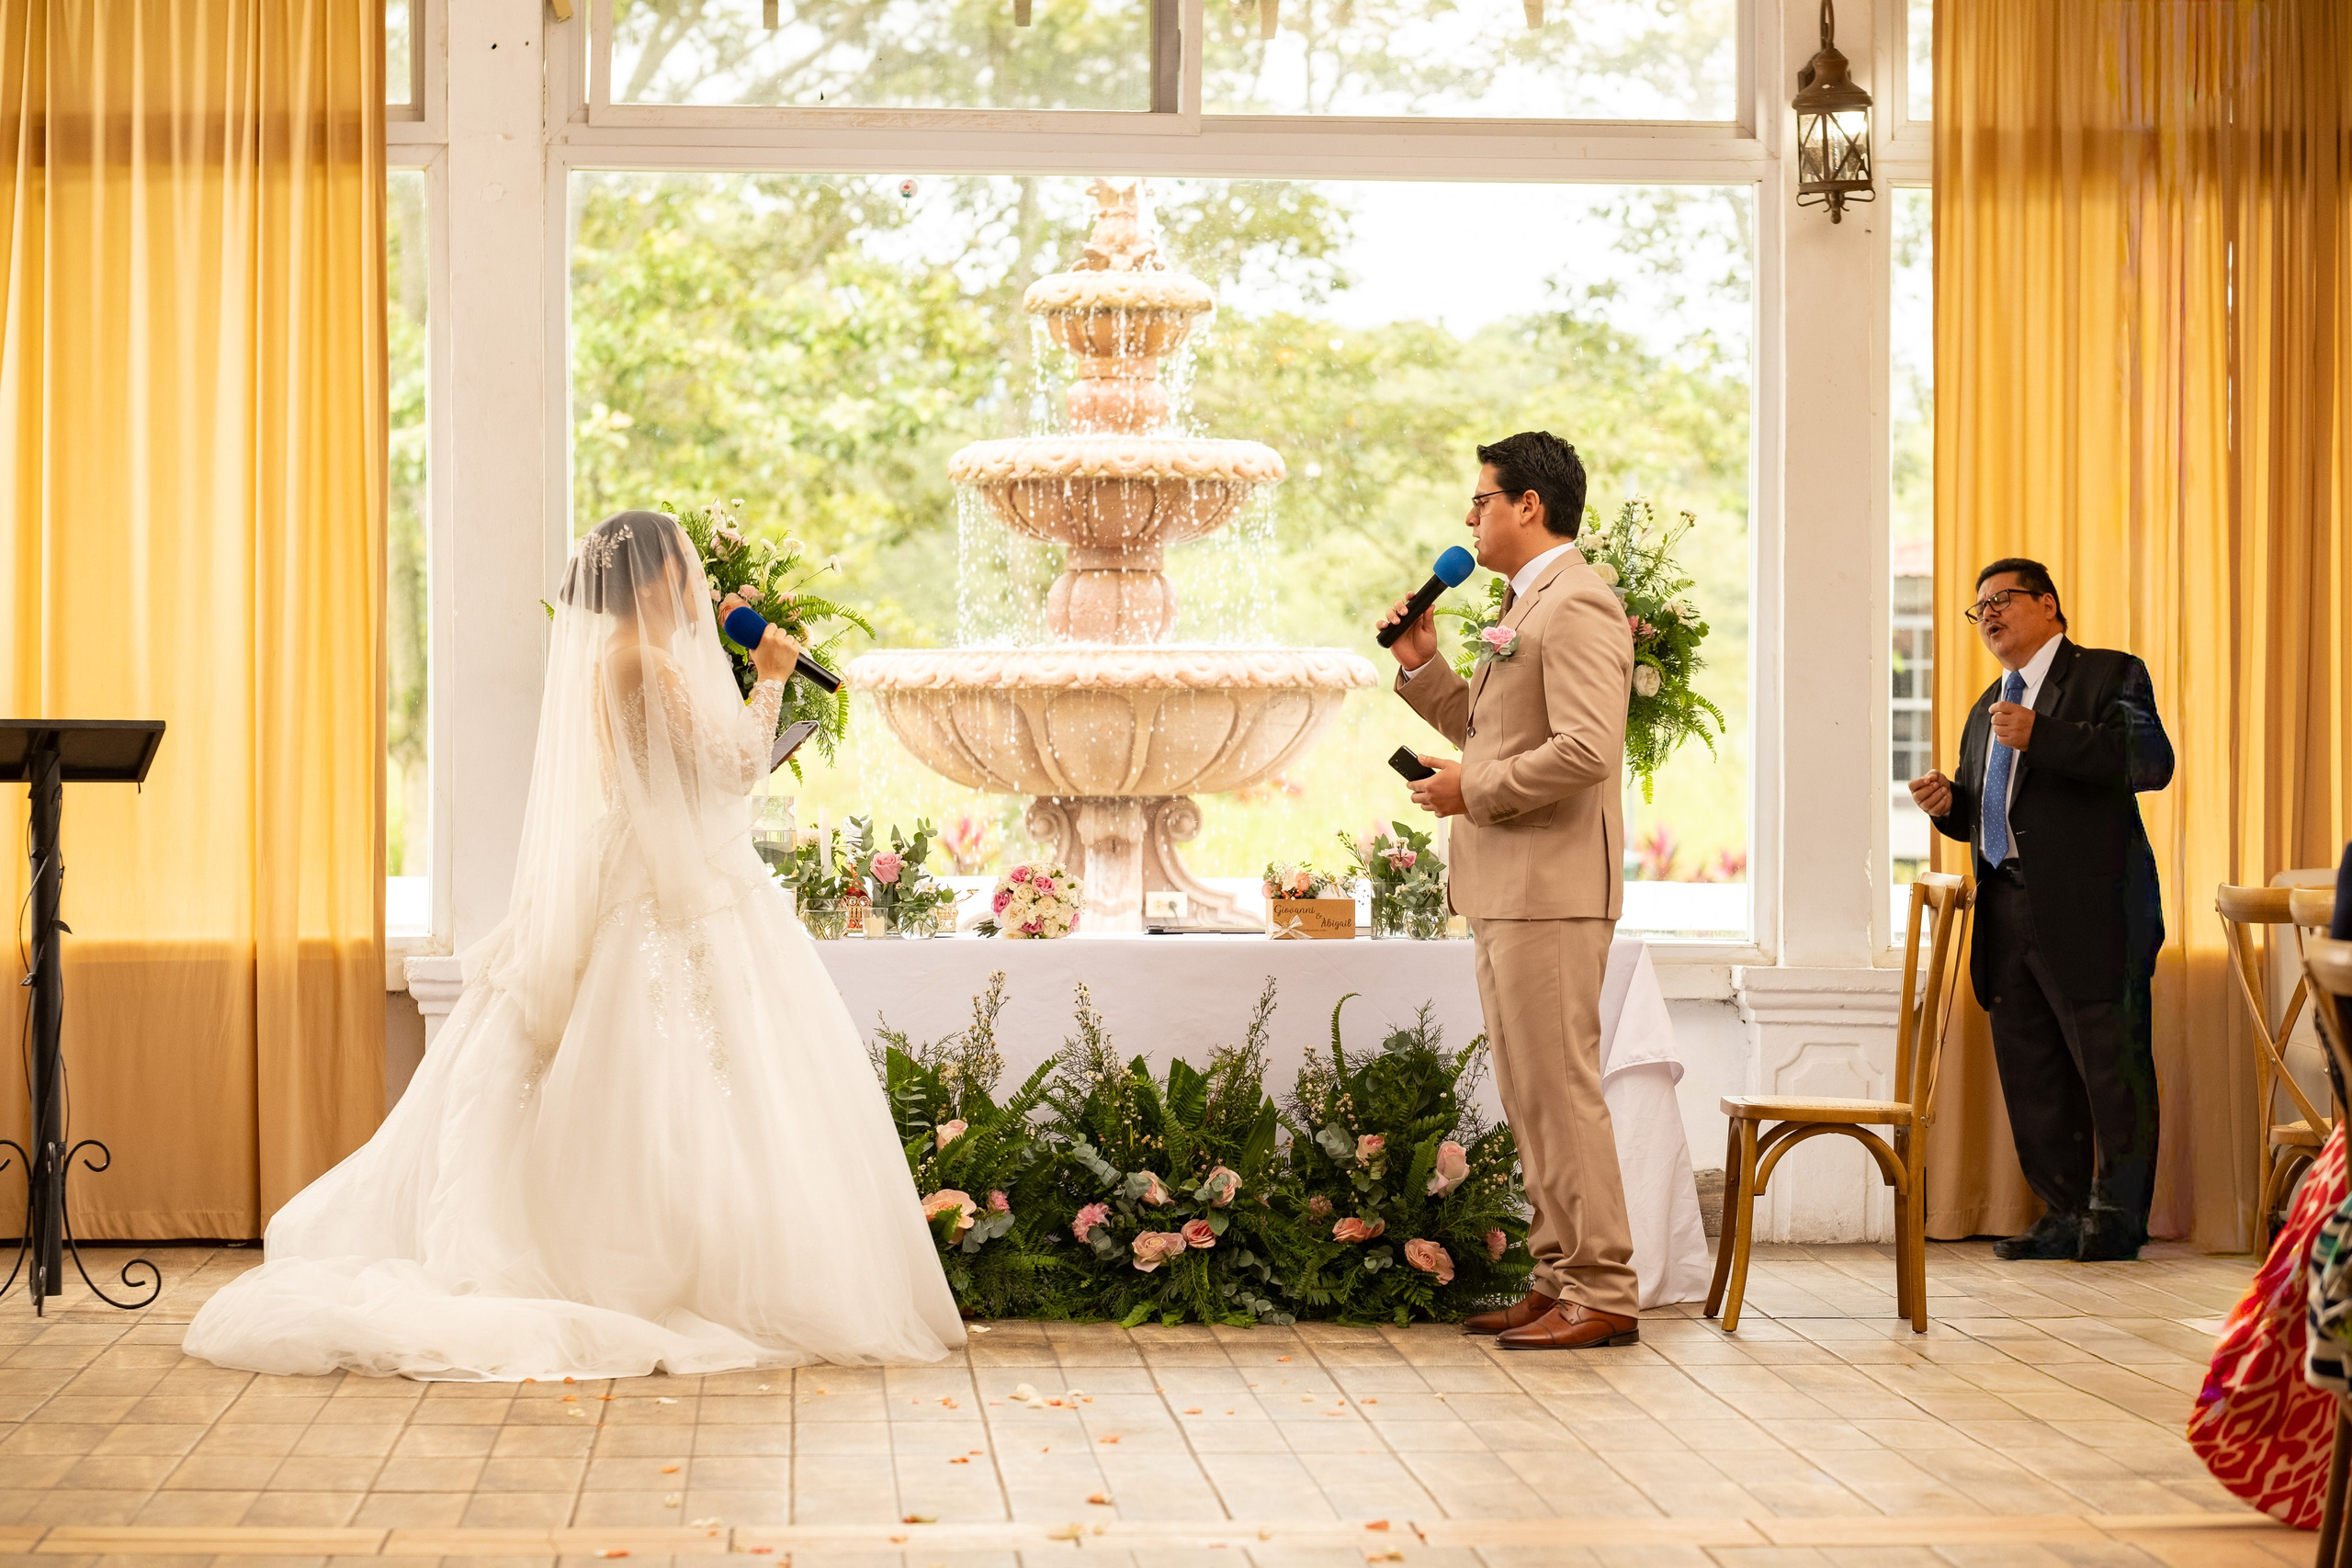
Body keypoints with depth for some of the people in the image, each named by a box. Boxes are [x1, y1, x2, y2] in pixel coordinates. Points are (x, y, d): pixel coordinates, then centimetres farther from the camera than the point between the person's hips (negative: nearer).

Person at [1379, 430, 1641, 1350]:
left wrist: (1475, 789, -15)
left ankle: (1603, 1296, -4)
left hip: (1551, 890, -11)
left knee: (1559, 1088, -8)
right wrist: (1421, 666, 15)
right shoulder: (1525, 606, 20)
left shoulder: (1576, 605, -14)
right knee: (1528, 1095, 12)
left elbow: (1585, 749, -24)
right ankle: (1560, 1278, 18)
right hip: (1506, 889, 11)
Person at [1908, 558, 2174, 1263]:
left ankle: (2117, 1216, 7)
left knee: (2111, 1066, -3)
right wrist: (1948, 805, 5)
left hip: (2091, 912, -7)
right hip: (2007, 913, 8)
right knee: (2030, 1075, 8)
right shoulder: (1987, 707, 23)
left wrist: (2041, 737, -25)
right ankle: (2065, 1216, 16)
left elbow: (2152, 760, -17)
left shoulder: (2109, 675, 0)